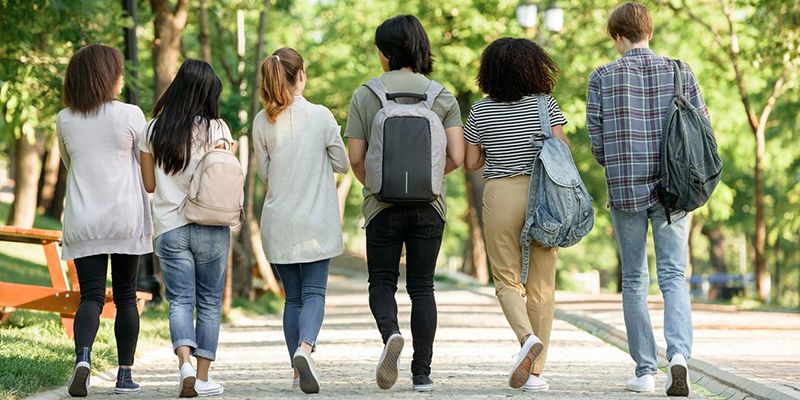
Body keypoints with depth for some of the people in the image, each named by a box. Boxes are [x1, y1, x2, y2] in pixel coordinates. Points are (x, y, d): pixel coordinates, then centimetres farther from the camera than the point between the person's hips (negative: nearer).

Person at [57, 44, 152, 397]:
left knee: (90, 295, -1)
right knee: (125, 297, 10)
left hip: (83, 221, 1)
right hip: (126, 218, -1)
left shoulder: (65, 120, 2)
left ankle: (83, 357, -27)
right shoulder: (130, 115, -6)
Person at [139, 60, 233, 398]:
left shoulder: (153, 130, 3)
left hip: (169, 227, 2)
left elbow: (149, 184, 8)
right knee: (209, 302, 9)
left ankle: (185, 361, -22)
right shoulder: (216, 128, -6)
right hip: (211, 228, -2)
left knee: (180, 300, 1)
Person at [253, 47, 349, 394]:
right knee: (314, 293, -1)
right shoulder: (321, 116, -8)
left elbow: (264, 174, 6)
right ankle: (304, 348, -27)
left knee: (292, 297, 12)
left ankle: (298, 369, 12)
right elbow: (342, 164, 1)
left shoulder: (263, 122, -1)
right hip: (316, 221, -3)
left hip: (278, 222, 3)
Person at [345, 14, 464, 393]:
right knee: (421, 287, 9)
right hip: (428, 205, 1)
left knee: (382, 282, 9)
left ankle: (390, 333, -21)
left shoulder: (364, 95, -2)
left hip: (382, 204, -1)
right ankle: (422, 373, 7)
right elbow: (456, 157, -5)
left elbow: (355, 159, -3)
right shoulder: (443, 96, 2)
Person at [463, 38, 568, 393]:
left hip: (500, 194, -1)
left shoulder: (481, 111, 1)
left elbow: (470, 163, 5)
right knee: (542, 284, 6)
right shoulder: (544, 104, 0)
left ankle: (527, 337, -23)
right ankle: (535, 373, 5)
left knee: (507, 280, 7)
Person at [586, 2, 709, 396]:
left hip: (625, 189, 0)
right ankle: (679, 353, -21)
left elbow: (596, 143, 0)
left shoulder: (602, 78, -1)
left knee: (634, 280, 11)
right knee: (673, 276, 2)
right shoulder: (680, 72, 1)